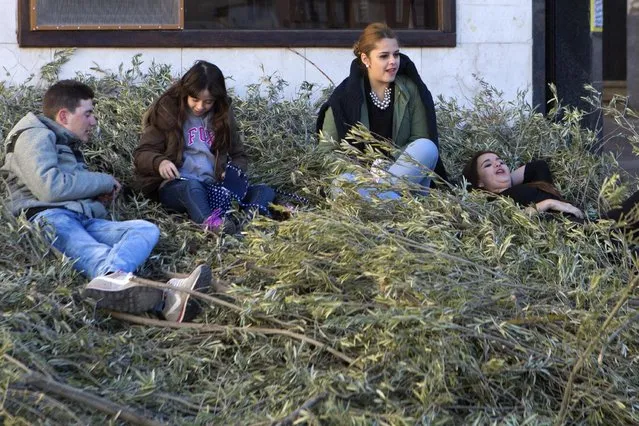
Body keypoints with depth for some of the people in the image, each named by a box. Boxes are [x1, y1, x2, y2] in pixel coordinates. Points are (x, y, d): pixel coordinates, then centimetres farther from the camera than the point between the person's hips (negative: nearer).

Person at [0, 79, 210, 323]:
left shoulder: (69, 146, 37)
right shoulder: (35, 135, 9)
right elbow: (50, 187, -9)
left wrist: (101, 195, 19)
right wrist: (104, 182, 4)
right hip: (48, 217, -8)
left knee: (146, 229, -19)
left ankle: (110, 282, -58)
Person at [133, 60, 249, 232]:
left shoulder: (223, 115, 11)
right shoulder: (167, 111, 2)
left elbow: (239, 155, 17)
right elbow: (141, 154, -1)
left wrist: (234, 171, -8)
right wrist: (159, 162, -25)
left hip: (212, 186, 4)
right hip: (174, 185, -4)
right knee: (192, 186, -40)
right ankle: (209, 223, -69)